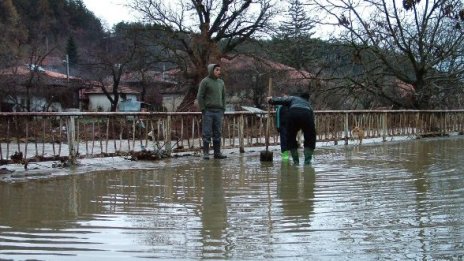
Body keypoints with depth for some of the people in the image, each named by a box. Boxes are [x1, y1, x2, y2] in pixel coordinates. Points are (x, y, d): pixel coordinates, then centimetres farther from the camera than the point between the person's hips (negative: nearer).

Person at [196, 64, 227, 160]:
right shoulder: (205, 82, -4)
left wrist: (223, 110, 10)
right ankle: (206, 153, 0)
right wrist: (203, 110, -10)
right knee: (207, 133, -4)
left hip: (218, 112, 5)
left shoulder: (221, 82, 13)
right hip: (208, 111, -5)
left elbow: (223, 97, 18)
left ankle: (217, 152, 11)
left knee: (217, 133, 6)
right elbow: (199, 97, -6)